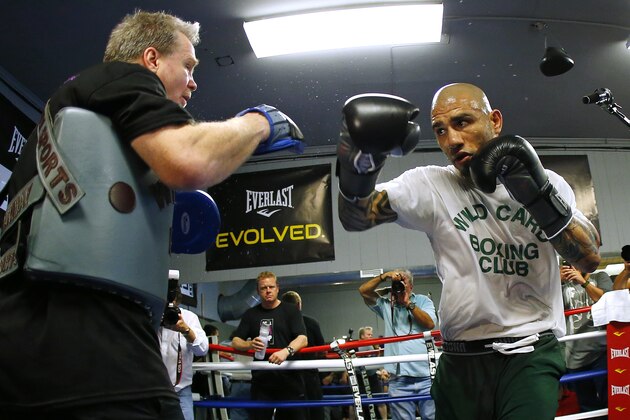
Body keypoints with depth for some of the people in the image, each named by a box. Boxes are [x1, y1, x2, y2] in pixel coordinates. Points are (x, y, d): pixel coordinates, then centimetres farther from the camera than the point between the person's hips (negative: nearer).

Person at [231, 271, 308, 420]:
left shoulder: (291, 311, 3)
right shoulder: (250, 314, 14)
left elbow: (303, 339, -9)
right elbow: (235, 342, 8)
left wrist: (286, 351, -30)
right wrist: (250, 344, -15)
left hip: (289, 379, -2)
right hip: (261, 380, 2)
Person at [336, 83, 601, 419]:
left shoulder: (549, 183, 3)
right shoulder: (431, 186, -2)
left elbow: (590, 259, -5)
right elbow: (357, 218, -14)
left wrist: (542, 197, -21)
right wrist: (357, 171, -36)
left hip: (532, 355, 0)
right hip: (461, 362, 1)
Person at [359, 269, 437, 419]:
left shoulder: (423, 301, 12)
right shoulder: (386, 305, 15)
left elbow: (430, 323, -5)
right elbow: (363, 291, 6)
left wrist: (408, 303, -5)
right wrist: (384, 276, -2)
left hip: (426, 377, -1)